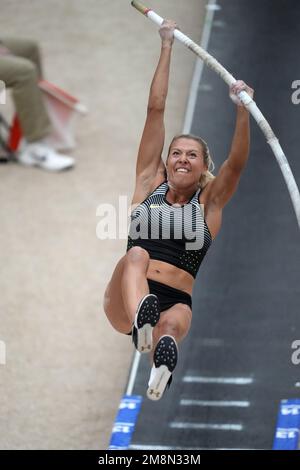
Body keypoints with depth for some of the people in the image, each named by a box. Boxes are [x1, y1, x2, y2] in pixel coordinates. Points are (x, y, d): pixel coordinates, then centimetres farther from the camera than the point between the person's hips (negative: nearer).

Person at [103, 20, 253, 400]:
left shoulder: (209, 201, 16)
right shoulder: (150, 184, 18)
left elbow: (237, 162, -3)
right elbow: (155, 110, 15)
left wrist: (243, 109, -17)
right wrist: (166, 47, 13)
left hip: (175, 302, 0)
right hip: (124, 300, 0)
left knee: (173, 322, -36)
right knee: (136, 254, -34)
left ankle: (164, 345, -70)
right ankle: (140, 317, -64)